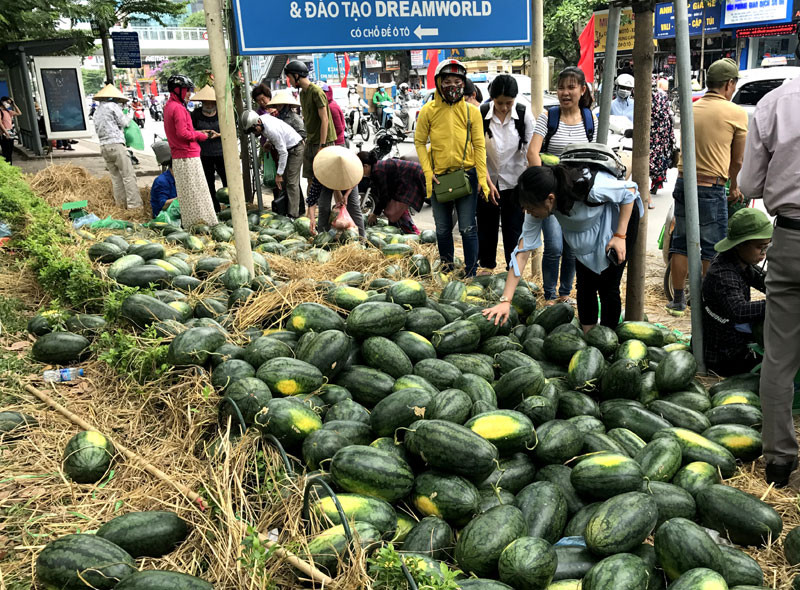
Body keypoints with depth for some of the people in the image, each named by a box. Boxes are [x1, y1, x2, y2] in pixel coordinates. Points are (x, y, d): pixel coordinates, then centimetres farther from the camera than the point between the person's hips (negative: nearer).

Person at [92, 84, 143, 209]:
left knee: (116, 177, 10)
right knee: (129, 175, -8)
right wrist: (128, 119, 20)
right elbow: (123, 123, -1)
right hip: (116, 144, -8)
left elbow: (97, 129, 19)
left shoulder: (97, 111, 20)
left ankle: (121, 203, 9)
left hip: (104, 146, 8)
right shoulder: (113, 106, -4)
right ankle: (134, 204, -13)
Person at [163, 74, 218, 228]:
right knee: (196, 191, -6)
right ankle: (203, 222, -3)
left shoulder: (168, 106, 17)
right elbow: (183, 133, -20)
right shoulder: (178, 108, -14)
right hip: (188, 158, -10)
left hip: (178, 157, 10)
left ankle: (188, 224, 18)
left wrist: (198, 132, 11)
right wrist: (203, 136, -10)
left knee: (185, 192, 13)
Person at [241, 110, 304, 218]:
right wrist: (268, 142, 5)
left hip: (295, 149, -10)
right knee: (283, 181, 5)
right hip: (287, 148, 10)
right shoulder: (262, 118, -6)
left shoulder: (272, 130, -33)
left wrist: (279, 174, -24)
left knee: (292, 182, -13)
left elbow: (283, 153, -28)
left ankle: (293, 214, -13)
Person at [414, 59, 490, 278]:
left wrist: (482, 177, -5)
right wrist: (428, 172, -6)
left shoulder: (471, 111, -1)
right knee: (443, 229, 12)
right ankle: (447, 268, 30)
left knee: (468, 228, 0)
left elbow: (479, 145, 1)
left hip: (466, 175, -1)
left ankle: (471, 273, 12)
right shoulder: (428, 110, 0)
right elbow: (419, 142, 4)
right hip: (438, 177, 1)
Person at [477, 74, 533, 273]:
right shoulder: (481, 114, -12)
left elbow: (530, 151, -7)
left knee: (513, 230, 3)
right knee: (486, 228, 12)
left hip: (514, 183, -1)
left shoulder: (524, 114, -11)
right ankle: (486, 268, 31)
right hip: (487, 182, 1)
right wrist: (488, 183, -12)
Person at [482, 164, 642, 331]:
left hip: (622, 215, -4)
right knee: (585, 285, 1)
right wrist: (505, 301, -30)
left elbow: (630, 190, -22)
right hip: (588, 228, 4)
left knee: (607, 287, -6)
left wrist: (620, 236, -25)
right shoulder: (539, 204, -27)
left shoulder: (590, 187, -42)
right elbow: (523, 250, -26)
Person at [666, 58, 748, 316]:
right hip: (711, 190, -5)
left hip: (683, 183, 5)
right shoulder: (736, 113, -5)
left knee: (680, 243, 12)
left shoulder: (690, 109, 9)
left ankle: (678, 300, 19)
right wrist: (734, 187, 22)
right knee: (711, 250, 4)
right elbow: (737, 161, 2)